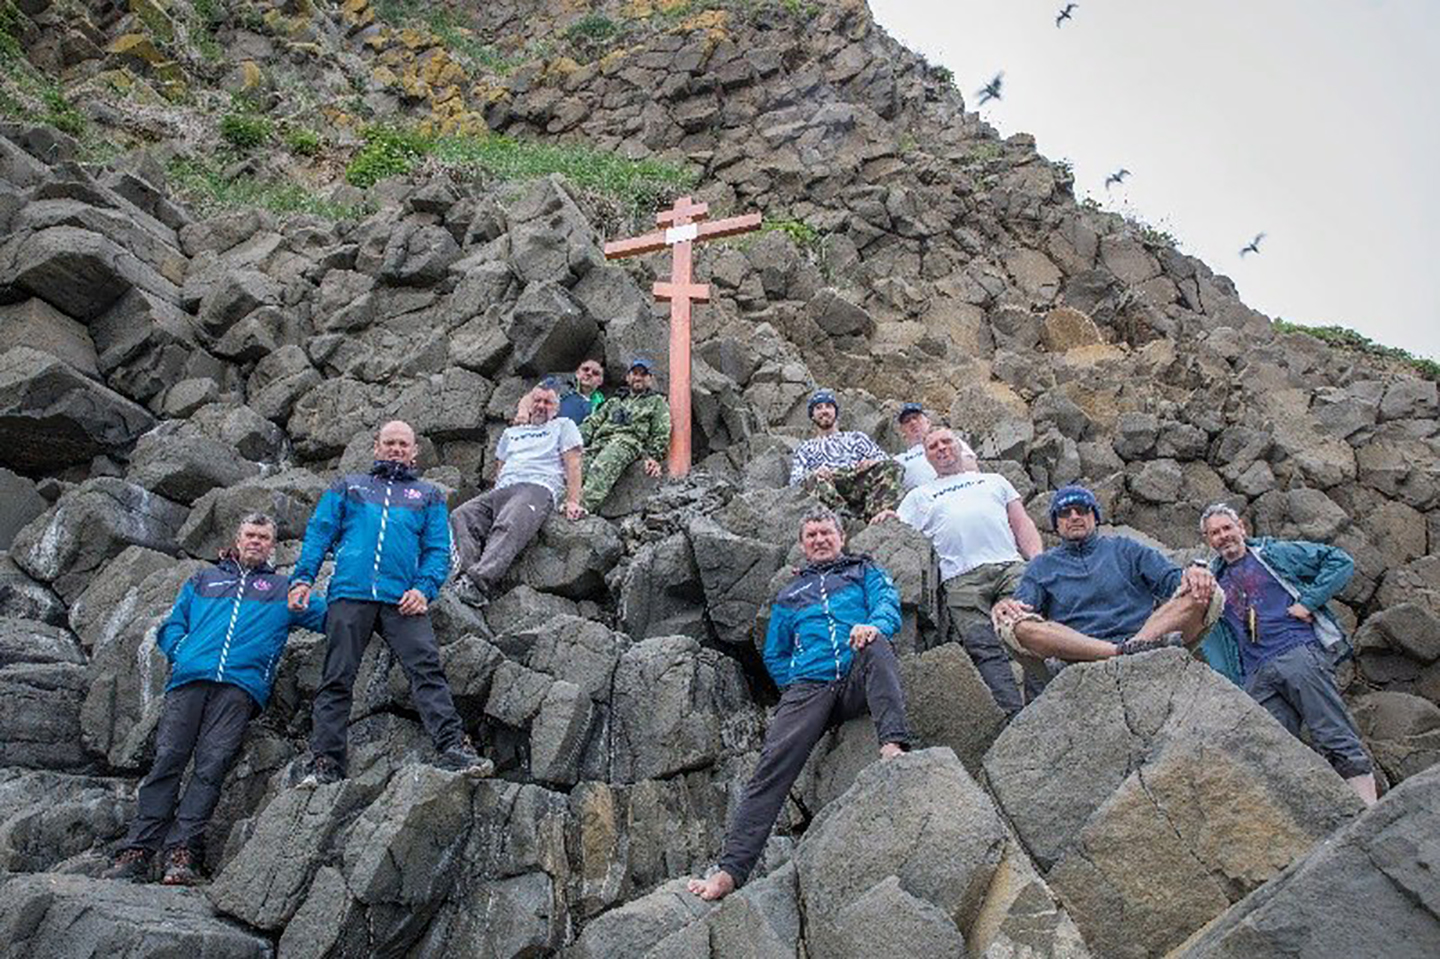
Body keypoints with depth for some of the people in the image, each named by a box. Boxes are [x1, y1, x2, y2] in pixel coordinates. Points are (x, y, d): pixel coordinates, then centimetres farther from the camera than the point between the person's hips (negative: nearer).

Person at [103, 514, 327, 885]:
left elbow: (330, 615, 17)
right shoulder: (203, 580, 30)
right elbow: (171, 627, 23)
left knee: (211, 765, -15)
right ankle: (136, 851, -9)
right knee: (167, 760, -10)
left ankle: (181, 854, -18)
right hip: (189, 679, 2)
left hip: (240, 685, -2)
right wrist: (184, 654, 4)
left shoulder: (283, 590, 25)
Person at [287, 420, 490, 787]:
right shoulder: (348, 487, 25)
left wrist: (425, 588, -7)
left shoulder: (428, 496, 22)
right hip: (350, 594, 1)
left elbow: (438, 549, 11)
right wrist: (302, 577, 0)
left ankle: (454, 748, -21)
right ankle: (325, 760, 4)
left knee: (427, 669, -15)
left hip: (403, 600, -1)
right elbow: (319, 532, 16)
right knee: (336, 678, -1)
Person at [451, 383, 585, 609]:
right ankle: (464, 575, -40)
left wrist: (573, 501, -5)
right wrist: (492, 499, 16)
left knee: (508, 526, -37)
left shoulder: (563, 426, 21)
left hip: (538, 487, -6)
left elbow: (572, 464, 8)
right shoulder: (511, 433, 37)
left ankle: (479, 582, -53)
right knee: (460, 517, -23)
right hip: (501, 490, 6)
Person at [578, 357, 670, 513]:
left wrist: (654, 457, -7)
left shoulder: (657, 402, 24)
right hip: (599, 441, 4)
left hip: (628, 442, -4)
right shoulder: (615, 401, 37)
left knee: (601, 469, -39)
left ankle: (585, 505, -56)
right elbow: (592, 422, 25)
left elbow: (661, 435, 11)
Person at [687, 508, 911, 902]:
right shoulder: (789, 594, 33)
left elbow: (888, 605, 5)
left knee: (875, 645, -35)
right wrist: (793, 684, 11)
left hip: (857, 678, -1)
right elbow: (774, 656, 32)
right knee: (774, 762, -21)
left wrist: (873, 625, -20)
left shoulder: (865, 572, 26)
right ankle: (731, 869, -28)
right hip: (808, 687, 2)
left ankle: (894, 746, -51)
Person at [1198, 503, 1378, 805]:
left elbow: (1340, 560, 6)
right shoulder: (1213, 580, 21)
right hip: (1258, 678, 4)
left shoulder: (1274, 554, 11)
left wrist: (1308, 602, -3)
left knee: (1337, 741, -9)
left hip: (1299, 653, -4)